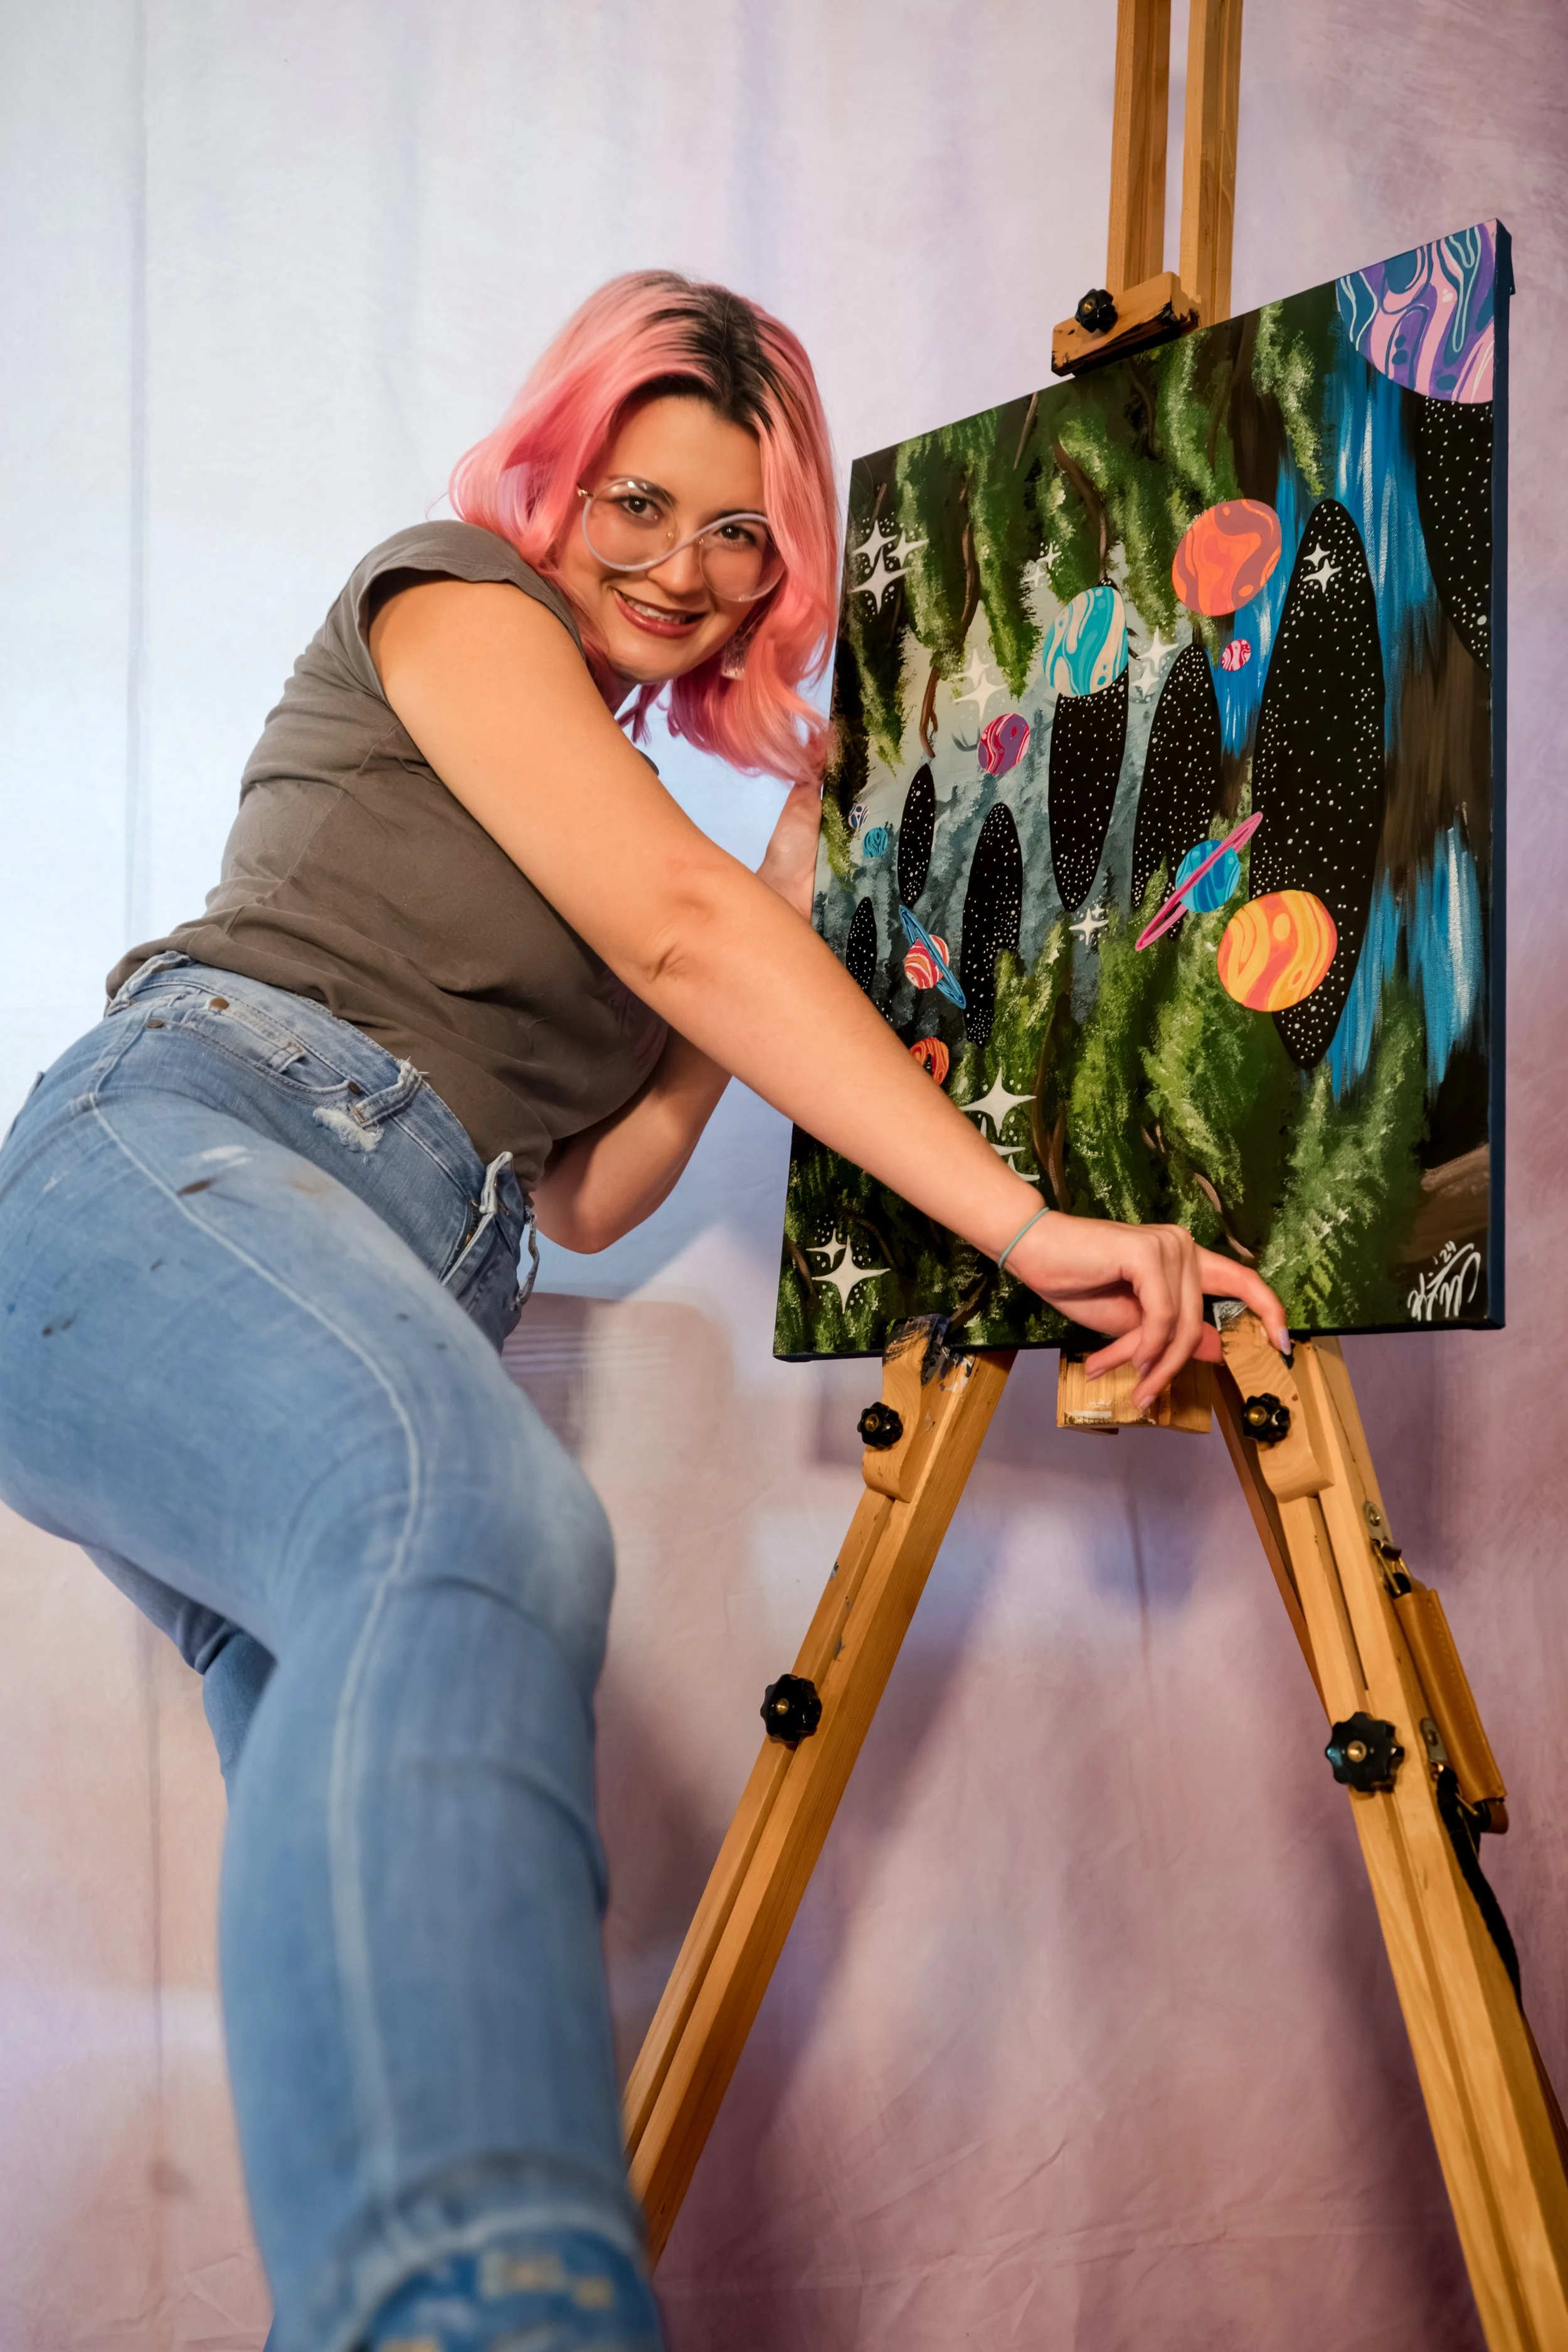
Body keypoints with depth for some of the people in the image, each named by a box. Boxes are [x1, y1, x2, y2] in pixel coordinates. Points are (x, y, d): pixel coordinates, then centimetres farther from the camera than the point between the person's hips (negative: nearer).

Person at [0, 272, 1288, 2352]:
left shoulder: (622, 784, 32)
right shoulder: (446, 596, 9)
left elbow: (587, 1192, 25)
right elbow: (673, 924, -8)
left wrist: (787, 902, 21)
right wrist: (1026, 1221, -15)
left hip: (380, 1318, 9)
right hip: (168, 1175, -9)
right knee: (483, 1531, -40)